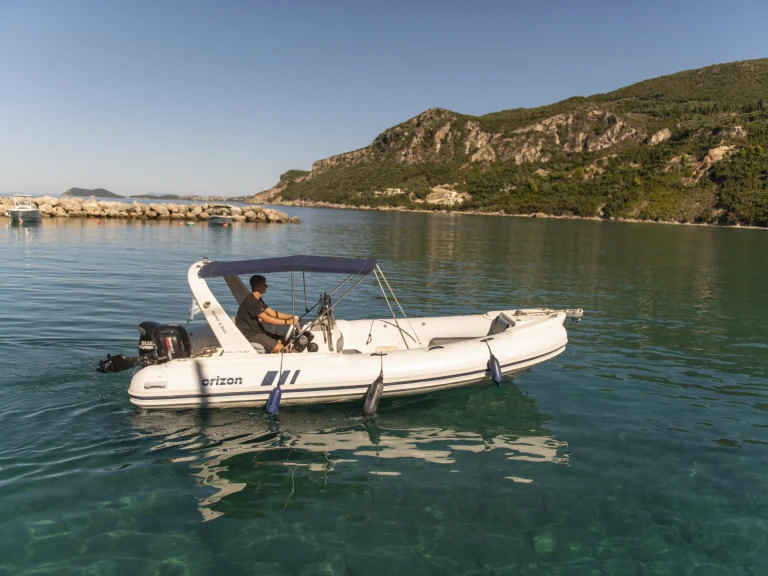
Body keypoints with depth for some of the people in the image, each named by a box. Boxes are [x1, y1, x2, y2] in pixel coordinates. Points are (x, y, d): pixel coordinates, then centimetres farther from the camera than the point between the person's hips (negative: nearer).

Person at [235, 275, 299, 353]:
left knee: (285, 342, 0)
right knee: (280, 348, -19)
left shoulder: (259, 300, 12)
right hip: (250, 334, -10)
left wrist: (291, 316, -3)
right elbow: (267, 319, -24)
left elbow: (273, 313, 11)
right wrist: (288, 322, -23)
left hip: (258, 331, 10)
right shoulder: (250, 301, -20)